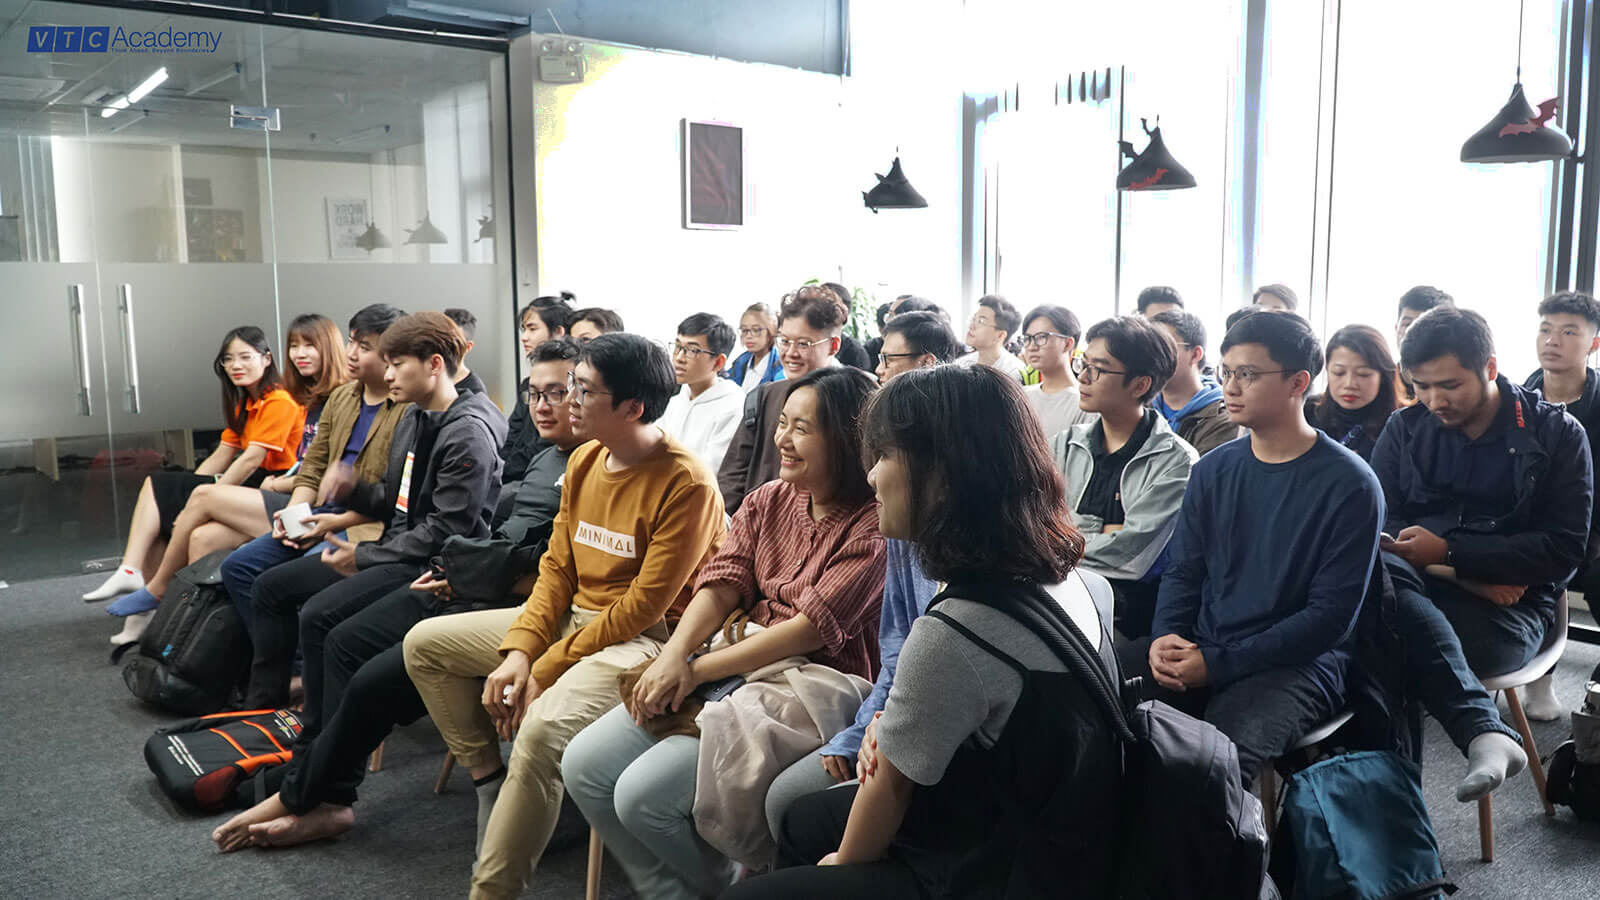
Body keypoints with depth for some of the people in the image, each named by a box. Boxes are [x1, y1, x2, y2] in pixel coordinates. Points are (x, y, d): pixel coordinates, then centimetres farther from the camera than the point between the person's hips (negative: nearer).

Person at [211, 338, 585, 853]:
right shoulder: (546, 461, 18)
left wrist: (461, 573, -12)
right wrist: (460, 572, 4)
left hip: (502, 608, -11)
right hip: (457, 592, 11)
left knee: (374, 683, -15)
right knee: (343, 642, 7)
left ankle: (294, 797, 10)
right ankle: (330, 800, 7)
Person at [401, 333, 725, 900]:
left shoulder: (686, 485, -20)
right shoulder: (584, 460, 5)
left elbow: (642, 608, -20)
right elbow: (557, 567, 7)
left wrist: (545, 670, -17)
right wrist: (518, 652, -7)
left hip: (641, 638, -9)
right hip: (571, 615, 9)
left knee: (542, 728, -34)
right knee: (424, 644, 8)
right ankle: (489, 779, 11)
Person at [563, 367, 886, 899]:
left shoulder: (874, 526, -13)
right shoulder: (768, 501, 10)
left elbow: (814, 627, -19)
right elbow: (721, 585, 2)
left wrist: (697, 671, -17)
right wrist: (674, 655, -17)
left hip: (816, 686, -7)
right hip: (737, 666, 8)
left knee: (644, 794, -19)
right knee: (584, 766, -3)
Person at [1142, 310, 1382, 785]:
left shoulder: (1349, 486, -7)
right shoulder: (1212, 469, 9)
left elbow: (1331, 613, -11)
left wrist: (1217, 664, -17)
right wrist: (1166, 636, -11)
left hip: (1299, 662, -5)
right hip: (1200, 648, 5)